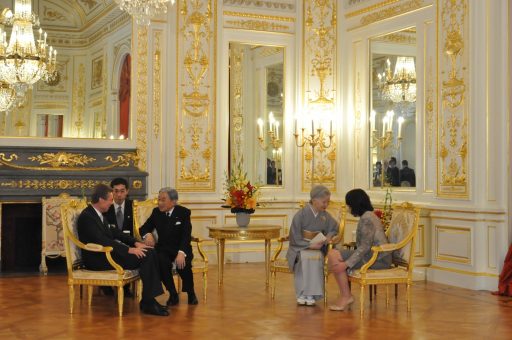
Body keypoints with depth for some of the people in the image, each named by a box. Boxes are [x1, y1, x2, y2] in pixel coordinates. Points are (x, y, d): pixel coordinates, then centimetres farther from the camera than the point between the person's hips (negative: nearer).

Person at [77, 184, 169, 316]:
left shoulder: (98, 214, 14)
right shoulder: (86, 217, -16)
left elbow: (114, 232, 19)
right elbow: (102, 241, -24)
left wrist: (135, 243, 5)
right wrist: (129, 250, -24)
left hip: (106, 253, 10)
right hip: (97, 259, -10)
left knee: (150, 253, -5)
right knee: (145, 257, -20)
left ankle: (149, 300, -9)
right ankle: (147, 303, -14)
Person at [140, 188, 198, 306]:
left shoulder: (184, 212, -5)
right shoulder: (156, 212, 5)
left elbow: (186, 235, -15)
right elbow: (144, 228, 11)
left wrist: (181, 253, -32)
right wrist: (147, 234, -16)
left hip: (181, 249, -2)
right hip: (163, 249, 2)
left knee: (182, 264, -33)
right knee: (162, 262, -33)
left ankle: (191, 293, -3)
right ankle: (173, 294, -14)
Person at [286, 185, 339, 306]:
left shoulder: (325, 215, 3)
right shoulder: (300, 215, -12)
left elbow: (335, 228, 20)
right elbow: (295, 239, -10)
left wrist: (329, 236, -3)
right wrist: (310, 245, -22)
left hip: (316, 248, 3)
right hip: (300, 248, -3)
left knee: (316, 257, -32)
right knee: (304, 258, -37)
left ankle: (310, 295, -29)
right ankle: (302, 294, -29)